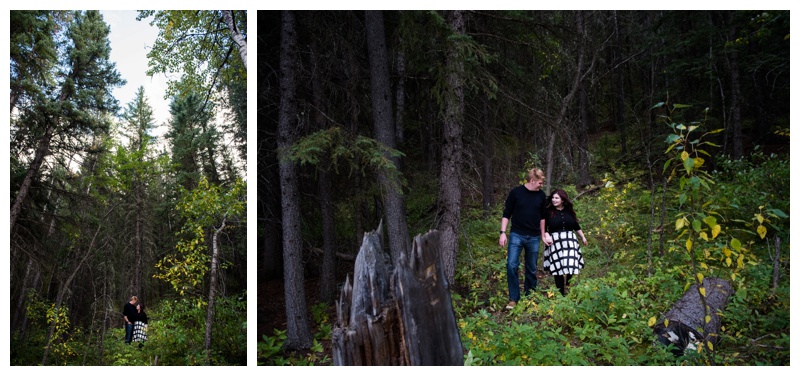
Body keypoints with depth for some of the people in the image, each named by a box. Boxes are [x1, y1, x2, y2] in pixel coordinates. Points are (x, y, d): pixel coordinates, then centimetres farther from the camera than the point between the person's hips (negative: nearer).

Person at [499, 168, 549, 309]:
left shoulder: (541, 196, 5)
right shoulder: (516, 192, -5)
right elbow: (507, 214, 0)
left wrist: (543, 235, 15)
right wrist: (503, 233, -7)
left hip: (534, 238, 3)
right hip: (516, 235, -3)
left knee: (531, 269, 9)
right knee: (511, 265, -14)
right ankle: (513, 298, -5)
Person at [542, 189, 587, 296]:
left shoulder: (569, 211, 8)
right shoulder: (548, 212, -2)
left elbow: (576, 226, 19)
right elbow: (544, 227, -2)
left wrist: (583, 237, 22)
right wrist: (546, 236, -18)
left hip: (570, 242, 3)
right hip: (555, 242, -3)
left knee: (570, 266, -2)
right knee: (558, 268, -2)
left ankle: (568, 291, 18)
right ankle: (560, 293, 5)